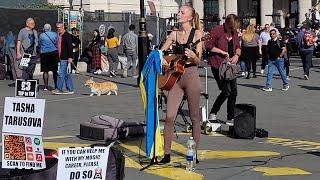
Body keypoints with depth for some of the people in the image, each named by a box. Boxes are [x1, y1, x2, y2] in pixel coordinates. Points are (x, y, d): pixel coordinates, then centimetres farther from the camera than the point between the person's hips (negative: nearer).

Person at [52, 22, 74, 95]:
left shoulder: (67, 35, -10)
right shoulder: (60, 36, 16)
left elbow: (70, 47, -16)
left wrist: (70, 57, -22)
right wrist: (59, 56, 20)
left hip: (66, 58, -9)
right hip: (62, 58, 9)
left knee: (61, 73, -10)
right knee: (66, 74, 10)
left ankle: (59, 89, -6)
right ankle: (70, 90, 14)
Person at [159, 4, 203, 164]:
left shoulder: (197, 34, -1)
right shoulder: (174, 34, 11)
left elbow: (198, 61, -5)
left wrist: (192, 55, -27)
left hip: (192, 75, -4)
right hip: (176, 77, 4)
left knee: (194, 117, 4)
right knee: (169, 116, -3)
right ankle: (167, 154, 4)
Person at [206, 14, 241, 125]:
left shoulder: (234, 32, 11)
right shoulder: (216, 31, -11)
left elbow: (238, 47, 20)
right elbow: (208, 45, -14)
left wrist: (236, 55, -2)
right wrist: (222, 52, -15)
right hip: (218, 65, -7)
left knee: (233, 92, 4)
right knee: (226, 91, -13)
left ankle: (230, 118, 13)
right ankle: (212, 114, 6)